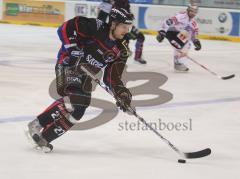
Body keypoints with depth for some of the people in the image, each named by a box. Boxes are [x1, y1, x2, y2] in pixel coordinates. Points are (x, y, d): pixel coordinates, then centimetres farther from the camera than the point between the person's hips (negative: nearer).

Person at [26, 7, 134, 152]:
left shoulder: (121, 52, 0)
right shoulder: (95, 27, -19)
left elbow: (112, 78, 0)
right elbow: (66, 28, -19)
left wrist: (122, 93, -15)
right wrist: (72, 47, -26)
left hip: (85, 76, 7)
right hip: (68, 63, -7)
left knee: (78, 109, -4)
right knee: (75, 98, -28)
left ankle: (45, 136, 1)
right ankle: (37, 125, -22)